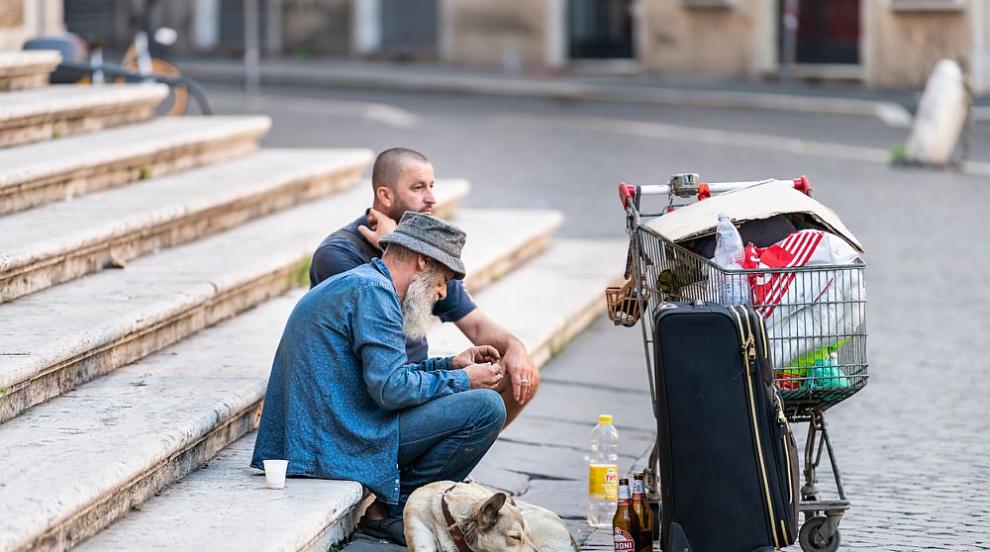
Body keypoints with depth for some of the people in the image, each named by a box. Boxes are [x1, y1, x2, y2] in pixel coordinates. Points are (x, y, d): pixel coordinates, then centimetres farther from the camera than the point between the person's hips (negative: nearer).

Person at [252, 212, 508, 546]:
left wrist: (450, 364, 18)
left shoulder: (351, 283, 20)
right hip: (344, 441, -11)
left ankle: (384, 506, 12)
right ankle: (390, 511, -3)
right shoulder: (373, 291, -13)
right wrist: (462, 380, -7)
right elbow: (391, 387, -20)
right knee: (486, 408, -13)